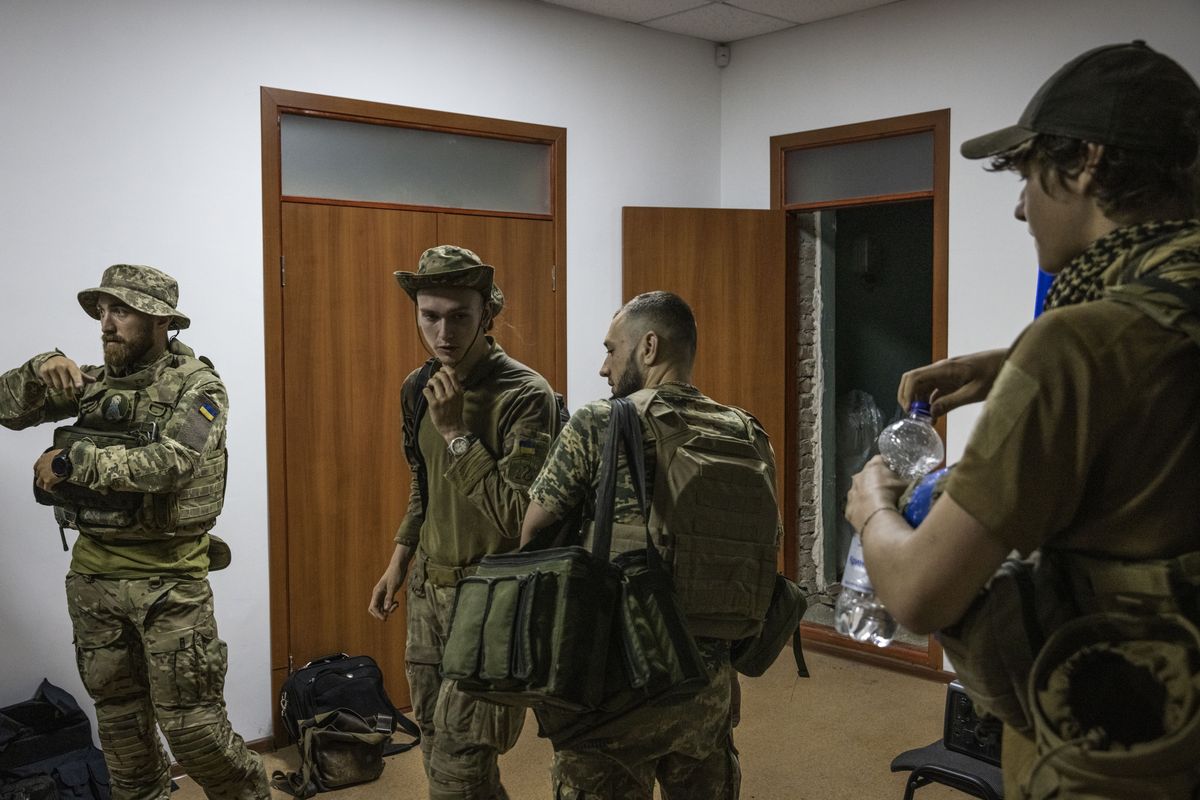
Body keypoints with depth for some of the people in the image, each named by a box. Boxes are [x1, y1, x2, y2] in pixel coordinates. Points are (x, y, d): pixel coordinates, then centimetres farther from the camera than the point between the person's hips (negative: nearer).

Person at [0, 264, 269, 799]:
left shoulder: (197, 385, -9)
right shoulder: (92, 382, 8)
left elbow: (167, 464, -24)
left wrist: (70, 459, -21)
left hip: (169, 578, -5)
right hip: (93, 573, 6)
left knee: (189, 725, -1)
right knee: (118, 718, 16)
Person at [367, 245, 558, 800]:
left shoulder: (525, 395, -18)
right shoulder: (418, 389, 5)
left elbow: (518, 515, -24)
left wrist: (456, 431, -25)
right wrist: (398, 564, 18)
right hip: (428, 587, 7)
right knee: (435, 748, 16)